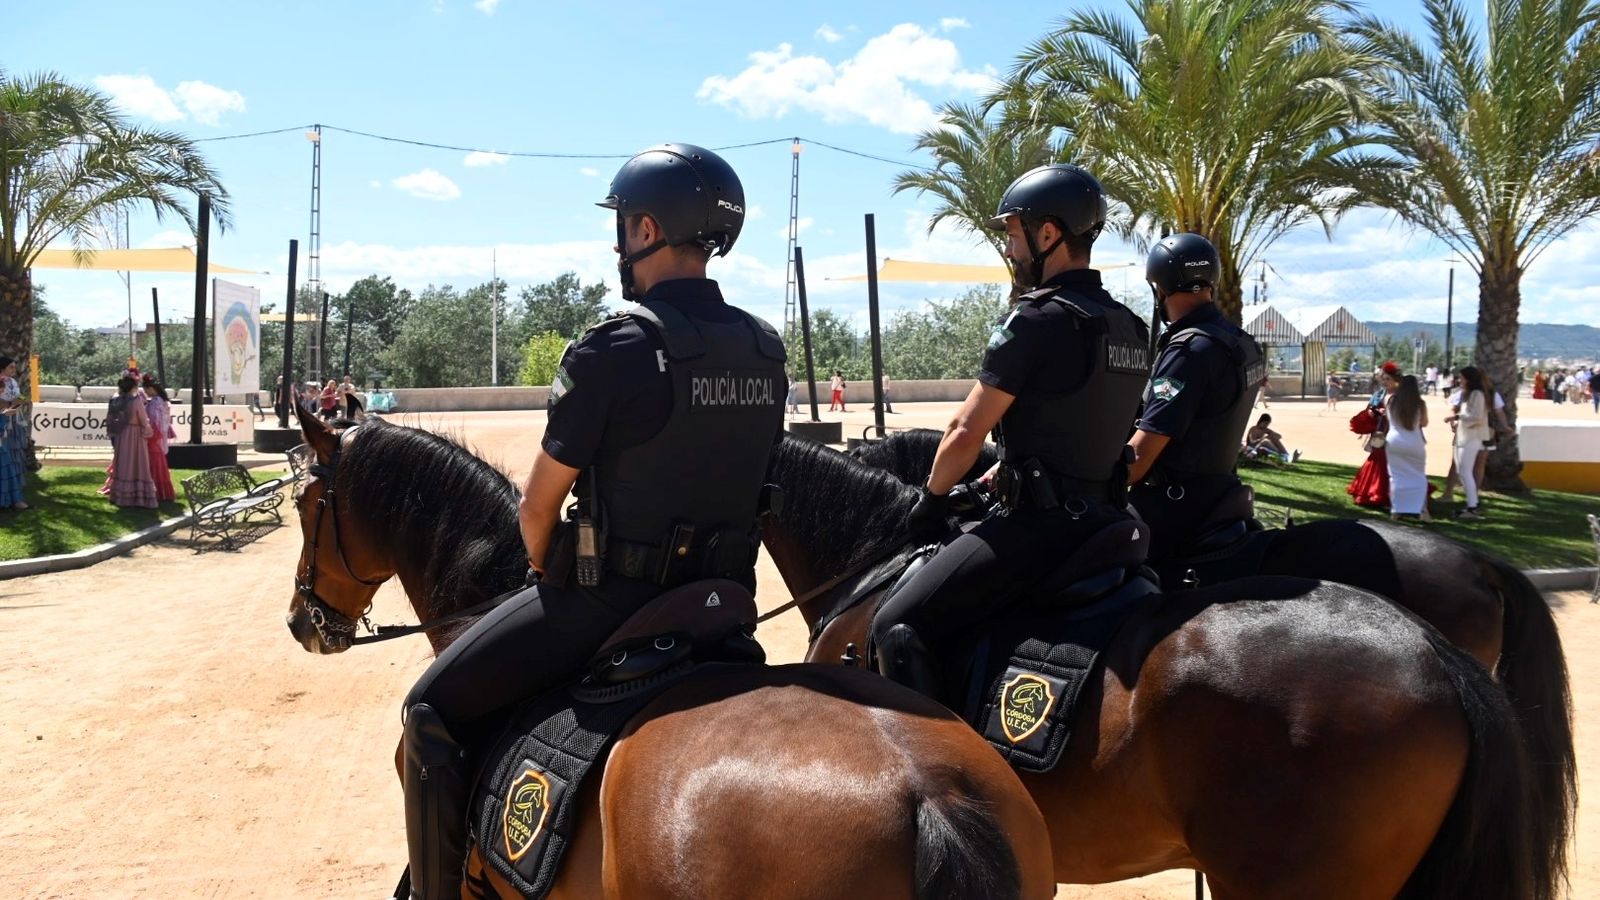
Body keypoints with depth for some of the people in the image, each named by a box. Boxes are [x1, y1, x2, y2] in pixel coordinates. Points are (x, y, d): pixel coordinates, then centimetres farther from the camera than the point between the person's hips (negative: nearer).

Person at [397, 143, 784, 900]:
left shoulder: (611, 351, -17)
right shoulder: (766, 349, 3)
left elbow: (537, 507, -9)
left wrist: (551, 579, 10)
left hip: (612, 594, -7)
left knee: (433, 712, 8)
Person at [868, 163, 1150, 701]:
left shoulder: (1036, 320, -15)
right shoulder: (1131, 329, 11)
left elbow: (965, 434, -12)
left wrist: (931, 500, 4)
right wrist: (1000, 477, 23)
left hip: (1041, 521, -9)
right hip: (1104, 516, 10)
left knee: (895, 627, -7)